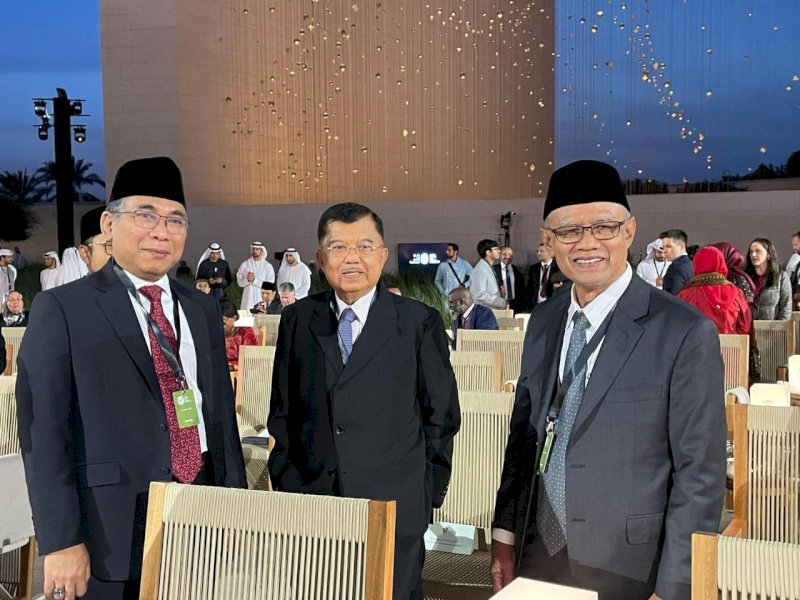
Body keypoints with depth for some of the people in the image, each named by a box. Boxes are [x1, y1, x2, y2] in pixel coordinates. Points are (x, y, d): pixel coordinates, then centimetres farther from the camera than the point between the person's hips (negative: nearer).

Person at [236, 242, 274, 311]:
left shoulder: (268, 266, 3)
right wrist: (247, 279, -13)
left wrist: (254, 279, -11)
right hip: (248, 299, 1)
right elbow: (239, 282, 7)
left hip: (262, 298, -1)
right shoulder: (245, 264, 8)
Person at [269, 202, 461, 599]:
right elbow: (281, 410, 11)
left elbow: (441, 414, 4)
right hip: (309, 499, 2)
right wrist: (284, 481, 7)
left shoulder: (419, 322, 0)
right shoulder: (297, 320, 7)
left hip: (395, 506, -2)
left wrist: (429, 493, 3)